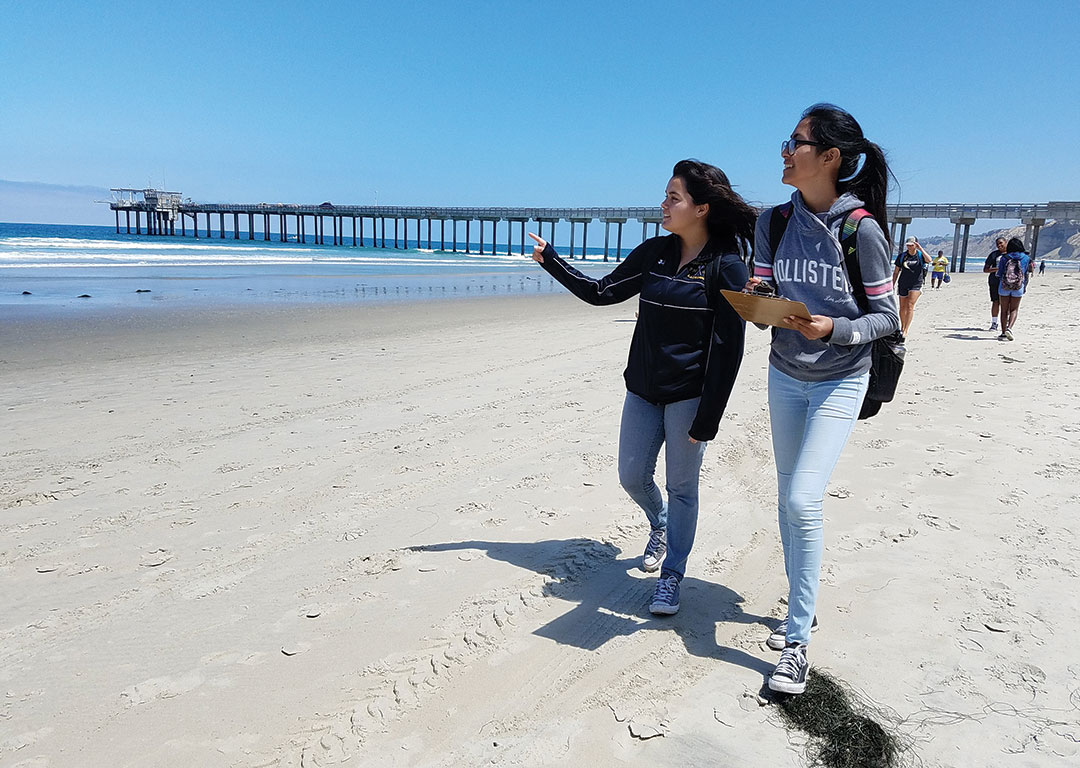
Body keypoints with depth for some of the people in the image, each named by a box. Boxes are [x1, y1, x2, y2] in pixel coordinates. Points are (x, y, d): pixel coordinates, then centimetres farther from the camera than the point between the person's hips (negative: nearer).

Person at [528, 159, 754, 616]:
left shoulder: (727, 267, -11)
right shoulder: (653, 253, 4)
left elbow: (728, 351, -12)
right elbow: (601, 292, 13)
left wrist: (707, 419, -14)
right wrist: (550, 261, 6)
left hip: (689, 395, -5)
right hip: (642, 389, 5)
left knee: (681, 486, 5)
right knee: (632, 477, 12)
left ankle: (671, 576, 21)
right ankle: (660, 526, 44)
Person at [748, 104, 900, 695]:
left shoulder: (861, 230, -14)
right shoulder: (773, 223, 0)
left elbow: (887, 317, -9)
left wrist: (834, 328, -27)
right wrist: (756, 298, -18)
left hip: (839, 383, -5)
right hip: (785, 376, 5)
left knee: (803, 500, -15)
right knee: (787, 499, 12)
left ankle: (796, 640, 1)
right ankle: (803, 609, 32)